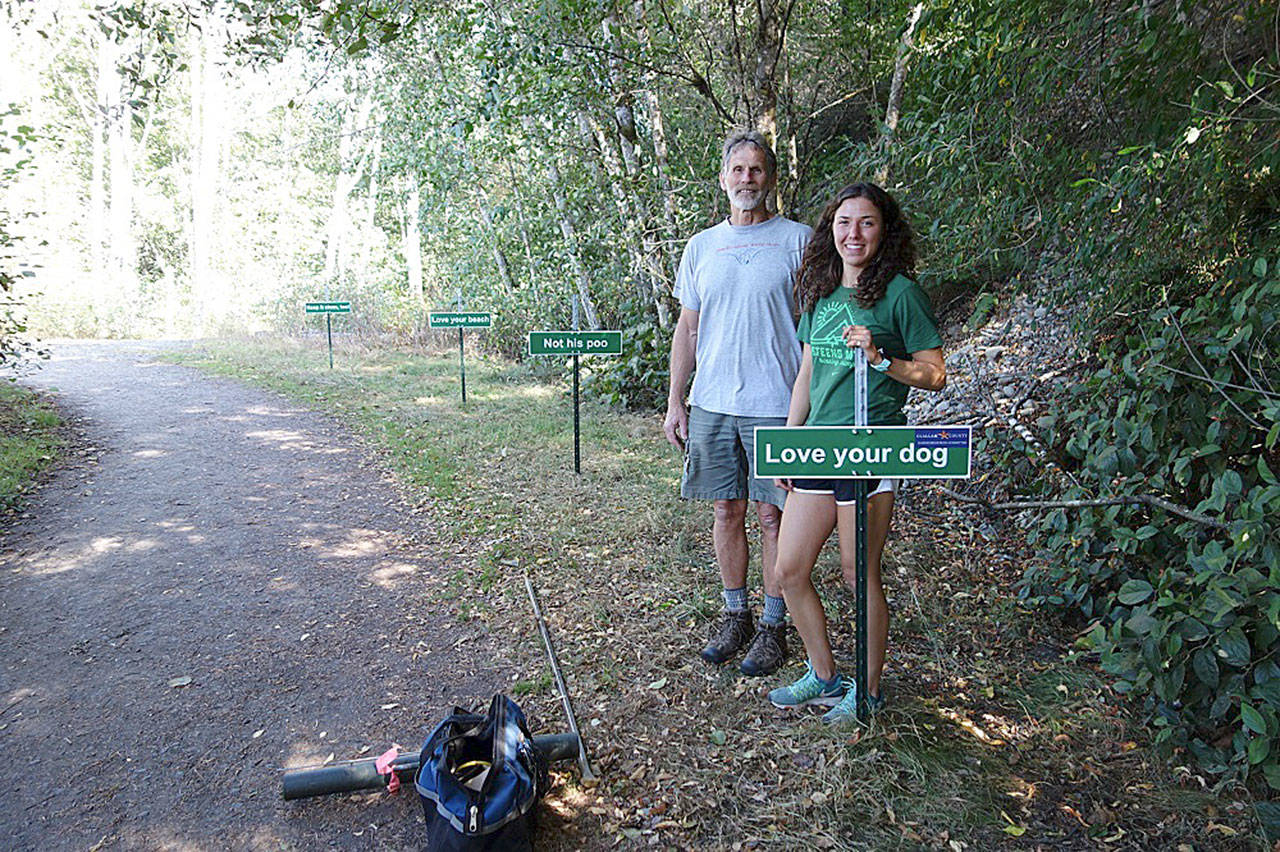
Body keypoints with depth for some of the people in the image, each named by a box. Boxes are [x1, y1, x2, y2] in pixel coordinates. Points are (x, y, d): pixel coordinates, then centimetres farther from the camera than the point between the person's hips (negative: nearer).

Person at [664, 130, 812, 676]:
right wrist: (675, 401, 8)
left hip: (776, 404, -3)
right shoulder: (701, 247, 12)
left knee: (772, 514, 3)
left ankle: (773, 626, 17)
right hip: (713, 403, 3)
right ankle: (735, 615, 25)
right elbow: (687, 328, 13)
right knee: (727, 511, 10)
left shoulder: (797, 240, 2)